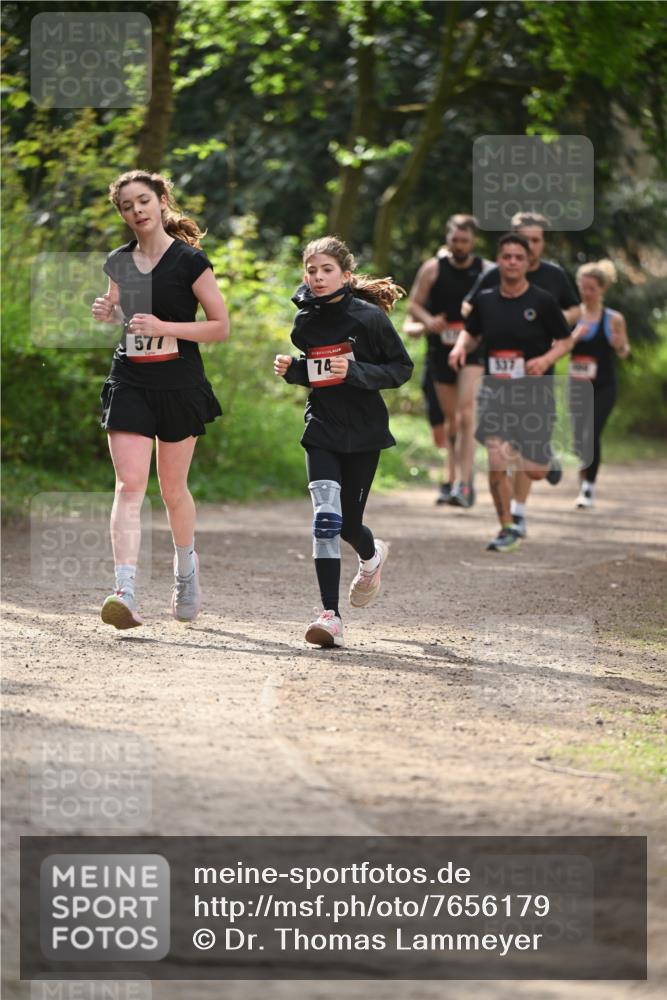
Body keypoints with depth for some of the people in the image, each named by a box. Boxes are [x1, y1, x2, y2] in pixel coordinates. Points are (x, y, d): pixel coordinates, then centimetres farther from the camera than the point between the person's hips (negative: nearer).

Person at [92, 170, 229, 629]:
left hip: (179, 386, -3)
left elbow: (221, 326, -6)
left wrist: (164, 327, -17)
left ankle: (186, 567, 37)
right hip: (129, 384, 3)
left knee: (173, 487, 9)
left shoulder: (189, 261, -6)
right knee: (129, 485, -11)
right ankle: (125, 591, -22)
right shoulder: (119, 262, 8)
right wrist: (108, 312, 0)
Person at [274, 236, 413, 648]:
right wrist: (290, 369, -2)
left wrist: (355, 372, -20)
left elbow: (402, 368, -6)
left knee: (348, 521, 5)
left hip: (364, 431, -2)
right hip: (322, 430, 2)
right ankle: (331, 614, -13)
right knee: (326, 517, -14)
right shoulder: (306, 320, 5)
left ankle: (371, 556, 44)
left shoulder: (369, 317, -9)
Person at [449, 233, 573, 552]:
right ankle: (507, 531, 4)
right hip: (496, 391, 2)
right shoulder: (485, 299, 1)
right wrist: (461, 346, -5)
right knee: (496, 463, -12)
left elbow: (565, 340, 0)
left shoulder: (543, 301, -8)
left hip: (535, 393, -2)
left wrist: (546, 359, -19)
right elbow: (471, 332, 17)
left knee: (534, 472, 3)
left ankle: (547, 460, 42)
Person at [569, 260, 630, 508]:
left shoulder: (614, 319, -2)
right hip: (578, 383, 2)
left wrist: (620, 345, -14)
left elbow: (624, 352, 9)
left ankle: (589, 487, -3)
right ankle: (584, 482, 25)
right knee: (579, 437, 6)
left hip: (604, 386, -2)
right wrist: (575, 337, -19)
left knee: (592, 434, -12)